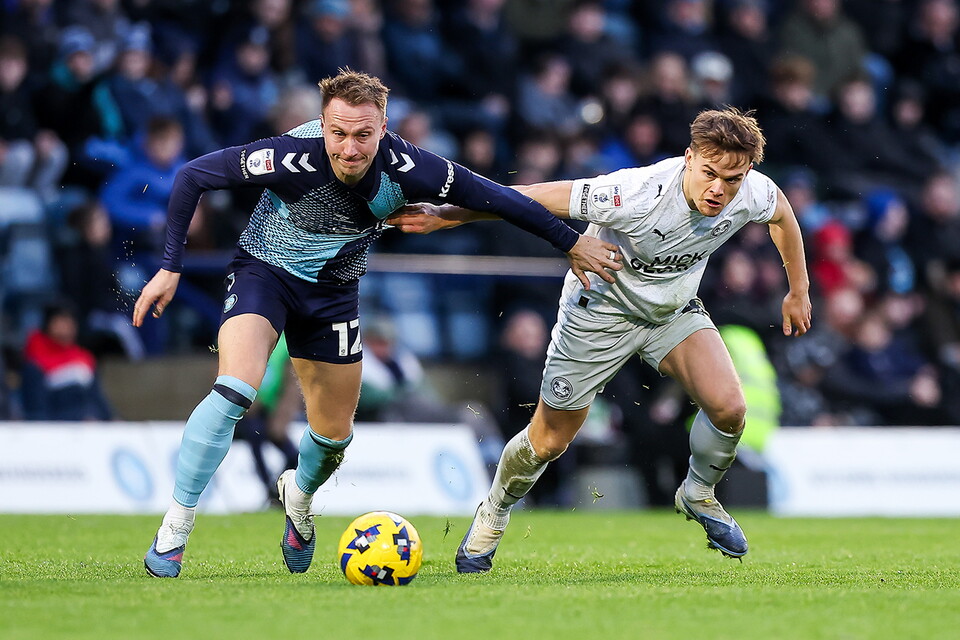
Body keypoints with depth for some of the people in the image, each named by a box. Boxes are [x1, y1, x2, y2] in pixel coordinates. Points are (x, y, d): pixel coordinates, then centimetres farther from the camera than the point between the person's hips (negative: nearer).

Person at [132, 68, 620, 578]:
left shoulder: (406, 169, -26)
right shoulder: (295, 157, -33)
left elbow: (498, 200, -14)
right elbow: (192, 176, -22)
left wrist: (572, 244, -7)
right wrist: (170, 269, -19)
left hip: (335, 290, 3)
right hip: (264, 270, -3)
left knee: (334, 432, 10)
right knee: (236, 389, -27)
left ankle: (299, 495, 47)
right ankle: (173, 531, -15)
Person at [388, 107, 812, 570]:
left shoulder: (754, 194, -23)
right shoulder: (635, 195, -38)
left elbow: (782, 214, 4)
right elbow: (532, 199, -31)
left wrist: (798, 290, 13)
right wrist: (444, 217, -29)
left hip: (674, 310, 4)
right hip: (602, 307, -4)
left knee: (729, 408, -19)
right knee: (549, 442, 5)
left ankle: (698, 496, 11)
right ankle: (493, 515, 35)